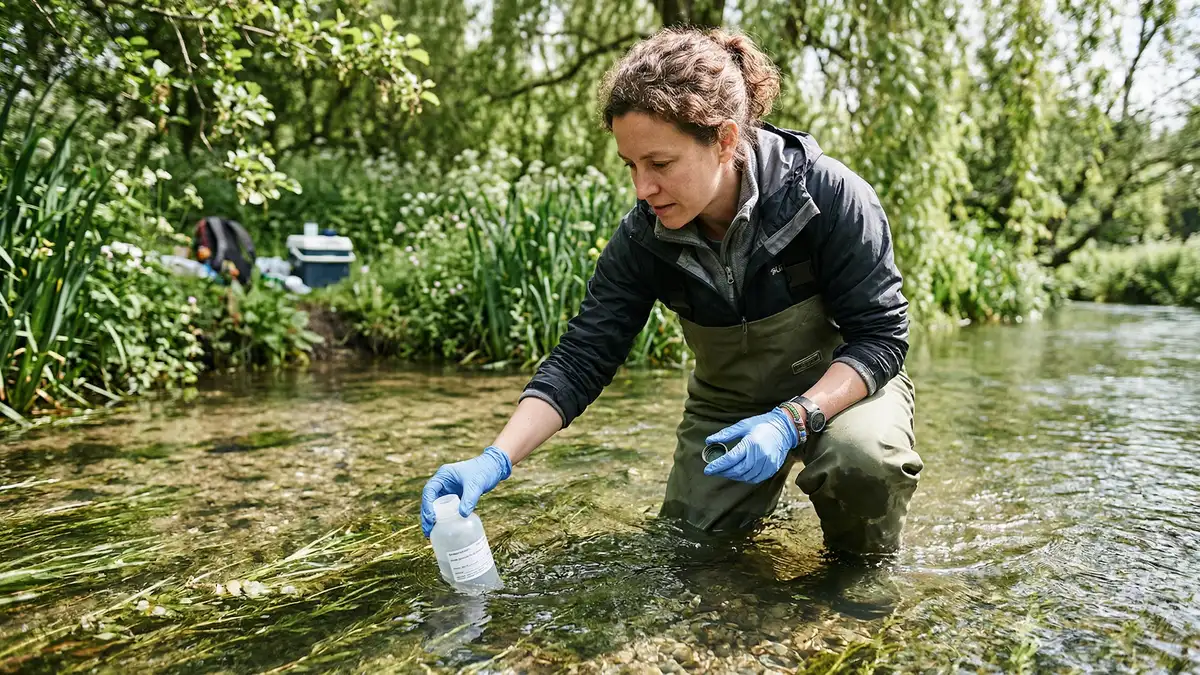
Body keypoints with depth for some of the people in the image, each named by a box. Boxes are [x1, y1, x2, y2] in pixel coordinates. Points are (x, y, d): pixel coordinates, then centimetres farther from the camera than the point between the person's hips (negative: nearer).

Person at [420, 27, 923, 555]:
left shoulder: (828, 194, -27)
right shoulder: (643, 239, -18)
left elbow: (880, 333, -22)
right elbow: (580, 359, -19)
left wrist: (792, 419, -37)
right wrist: (494, 461, -31)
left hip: (842, 387, -2)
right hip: (728, 406, 3)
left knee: (864, 458, -35)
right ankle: (759, 498, 34)